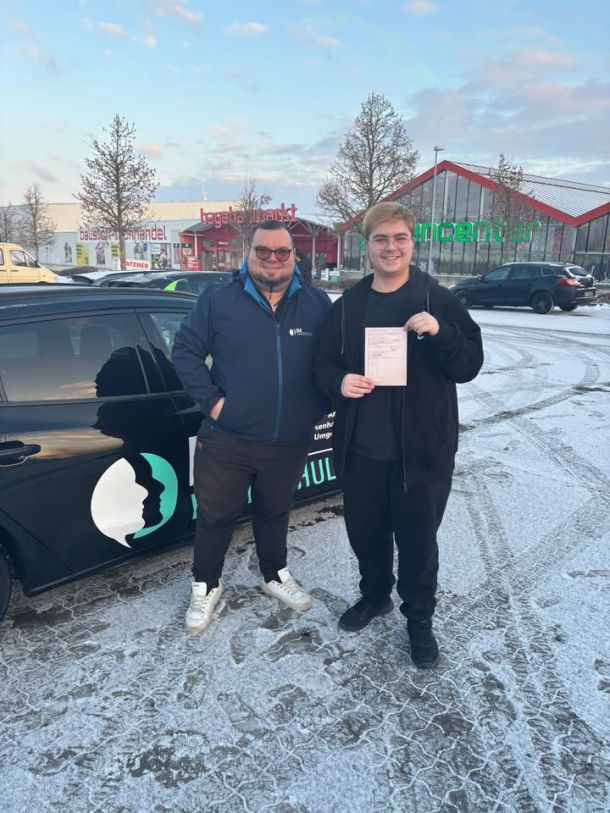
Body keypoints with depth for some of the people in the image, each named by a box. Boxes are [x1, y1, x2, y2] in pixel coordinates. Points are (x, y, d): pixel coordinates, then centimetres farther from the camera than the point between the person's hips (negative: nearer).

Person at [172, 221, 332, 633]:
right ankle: (206, 586, 34)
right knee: (216, 515, 12)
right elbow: (185, 350, -2)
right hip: (225, 441, -2)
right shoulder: (218, 299, -5)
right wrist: (211, 400, -10)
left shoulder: (318, 304, 0)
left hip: (289, 443, 2)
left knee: (275, 513, 22)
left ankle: (276, 575, 45)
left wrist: (321, 405, -1)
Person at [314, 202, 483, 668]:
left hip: (421, 450, -3)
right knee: (365, 532, 18)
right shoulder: (348, 306, 6)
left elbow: (469, 366, -6)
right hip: (360, 448, 3)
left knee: (418, 538, 9)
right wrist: (339, 382, -13)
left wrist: (440, 332, -25)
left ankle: (419, 618, 33)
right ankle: (375, 596, 44)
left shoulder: (439, 301, -4)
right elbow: (325, 364, 10)